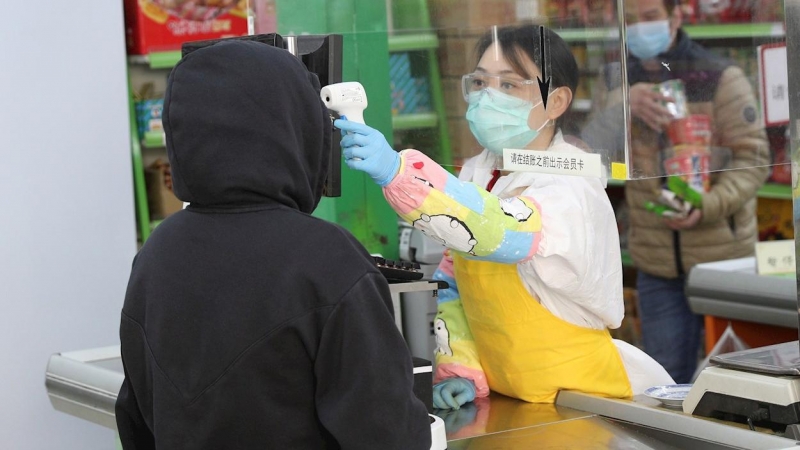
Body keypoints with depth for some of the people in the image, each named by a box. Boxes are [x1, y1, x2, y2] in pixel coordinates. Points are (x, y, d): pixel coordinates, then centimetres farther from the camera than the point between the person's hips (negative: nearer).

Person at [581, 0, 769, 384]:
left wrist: (707, 206, -24)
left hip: (722, 254, -3)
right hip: (656, 263, 3)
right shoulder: (618, 84, 8)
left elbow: (753, 158, -8)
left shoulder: (720, 78, -5)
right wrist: (624, 106, -18)